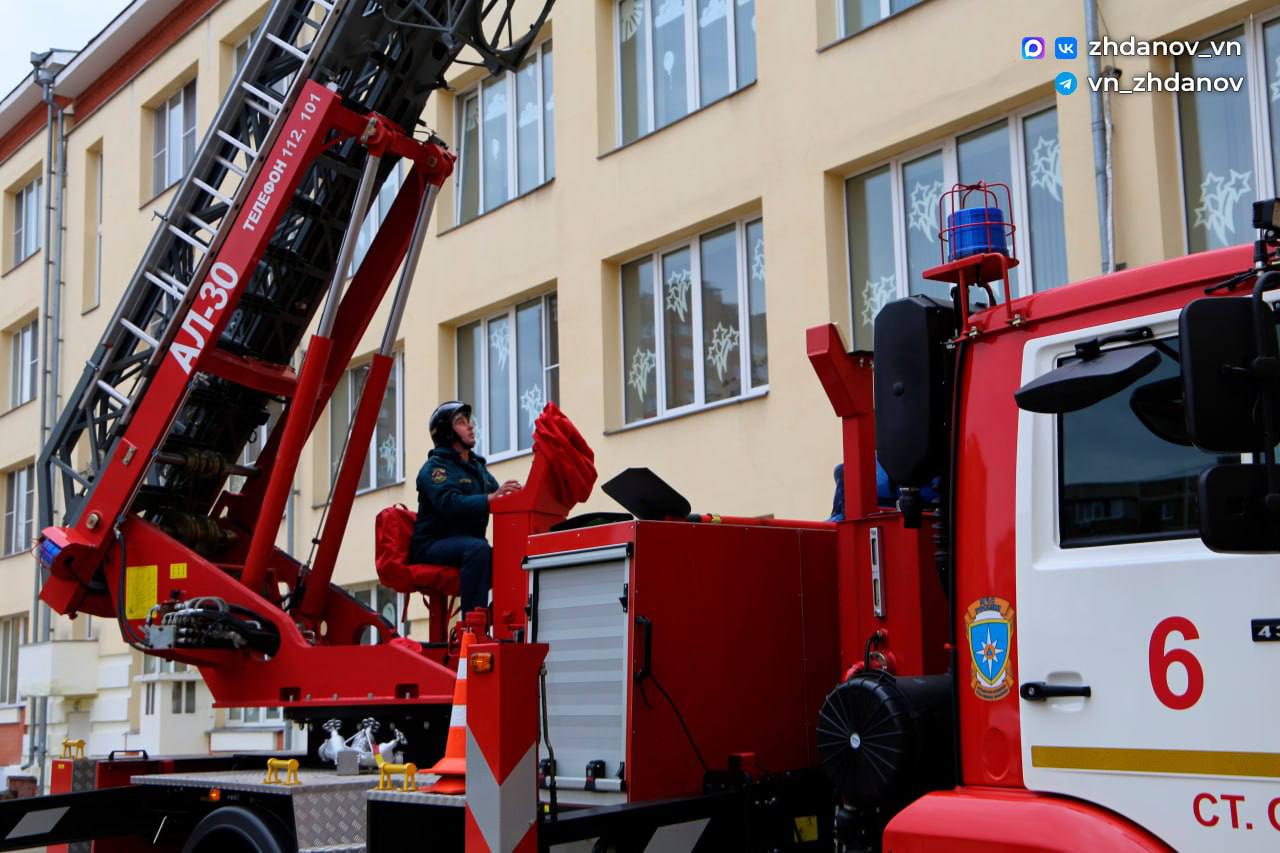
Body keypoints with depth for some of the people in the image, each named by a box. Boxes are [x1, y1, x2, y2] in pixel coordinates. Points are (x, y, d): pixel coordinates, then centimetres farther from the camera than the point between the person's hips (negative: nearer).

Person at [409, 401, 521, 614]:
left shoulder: (478, 467, 20)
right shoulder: (436, 466, -5)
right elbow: (449, 504, -24)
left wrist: (511, 495, -13)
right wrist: (490, 498, -35)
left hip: (466, 544, 7)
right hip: (433, 545, -7)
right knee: (478, 549, -34)